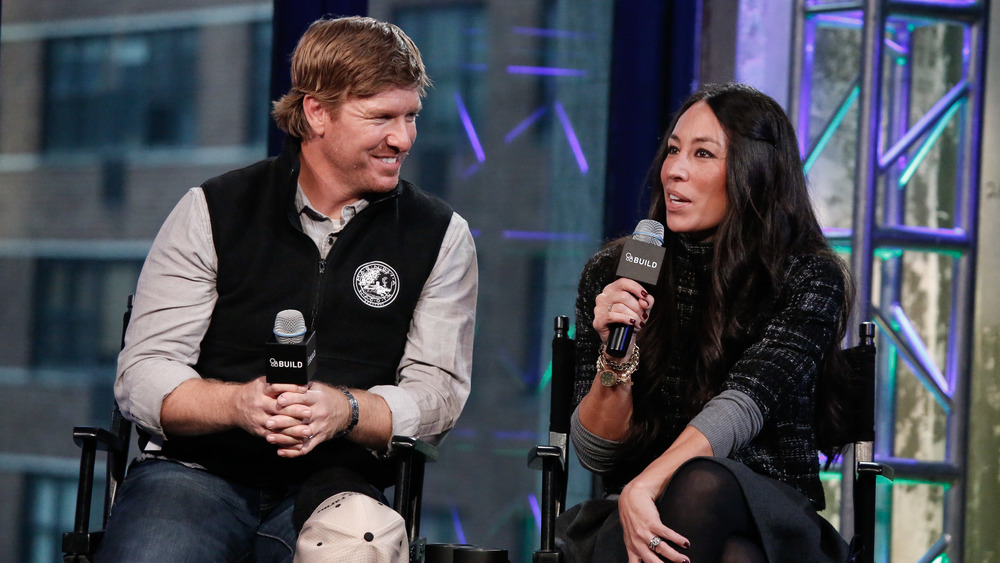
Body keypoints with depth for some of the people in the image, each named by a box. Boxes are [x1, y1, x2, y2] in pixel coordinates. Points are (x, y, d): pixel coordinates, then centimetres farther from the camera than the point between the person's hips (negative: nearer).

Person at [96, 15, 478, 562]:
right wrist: (239, 403, -20)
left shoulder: (442, 236, 10)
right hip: (197, 472, -1)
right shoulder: (213, 211, 6)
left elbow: (437, 391, 3)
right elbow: (142, 375, 1)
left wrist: (343, 410, -18)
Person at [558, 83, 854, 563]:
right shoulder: (612, 274, 7)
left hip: (771, 518, -1)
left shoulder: (810, 279, 0)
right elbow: (594, 454, 5)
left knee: (701, 484, -38)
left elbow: (744, 401, -16)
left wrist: (644, 486, -32)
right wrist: (617, 358, -15)